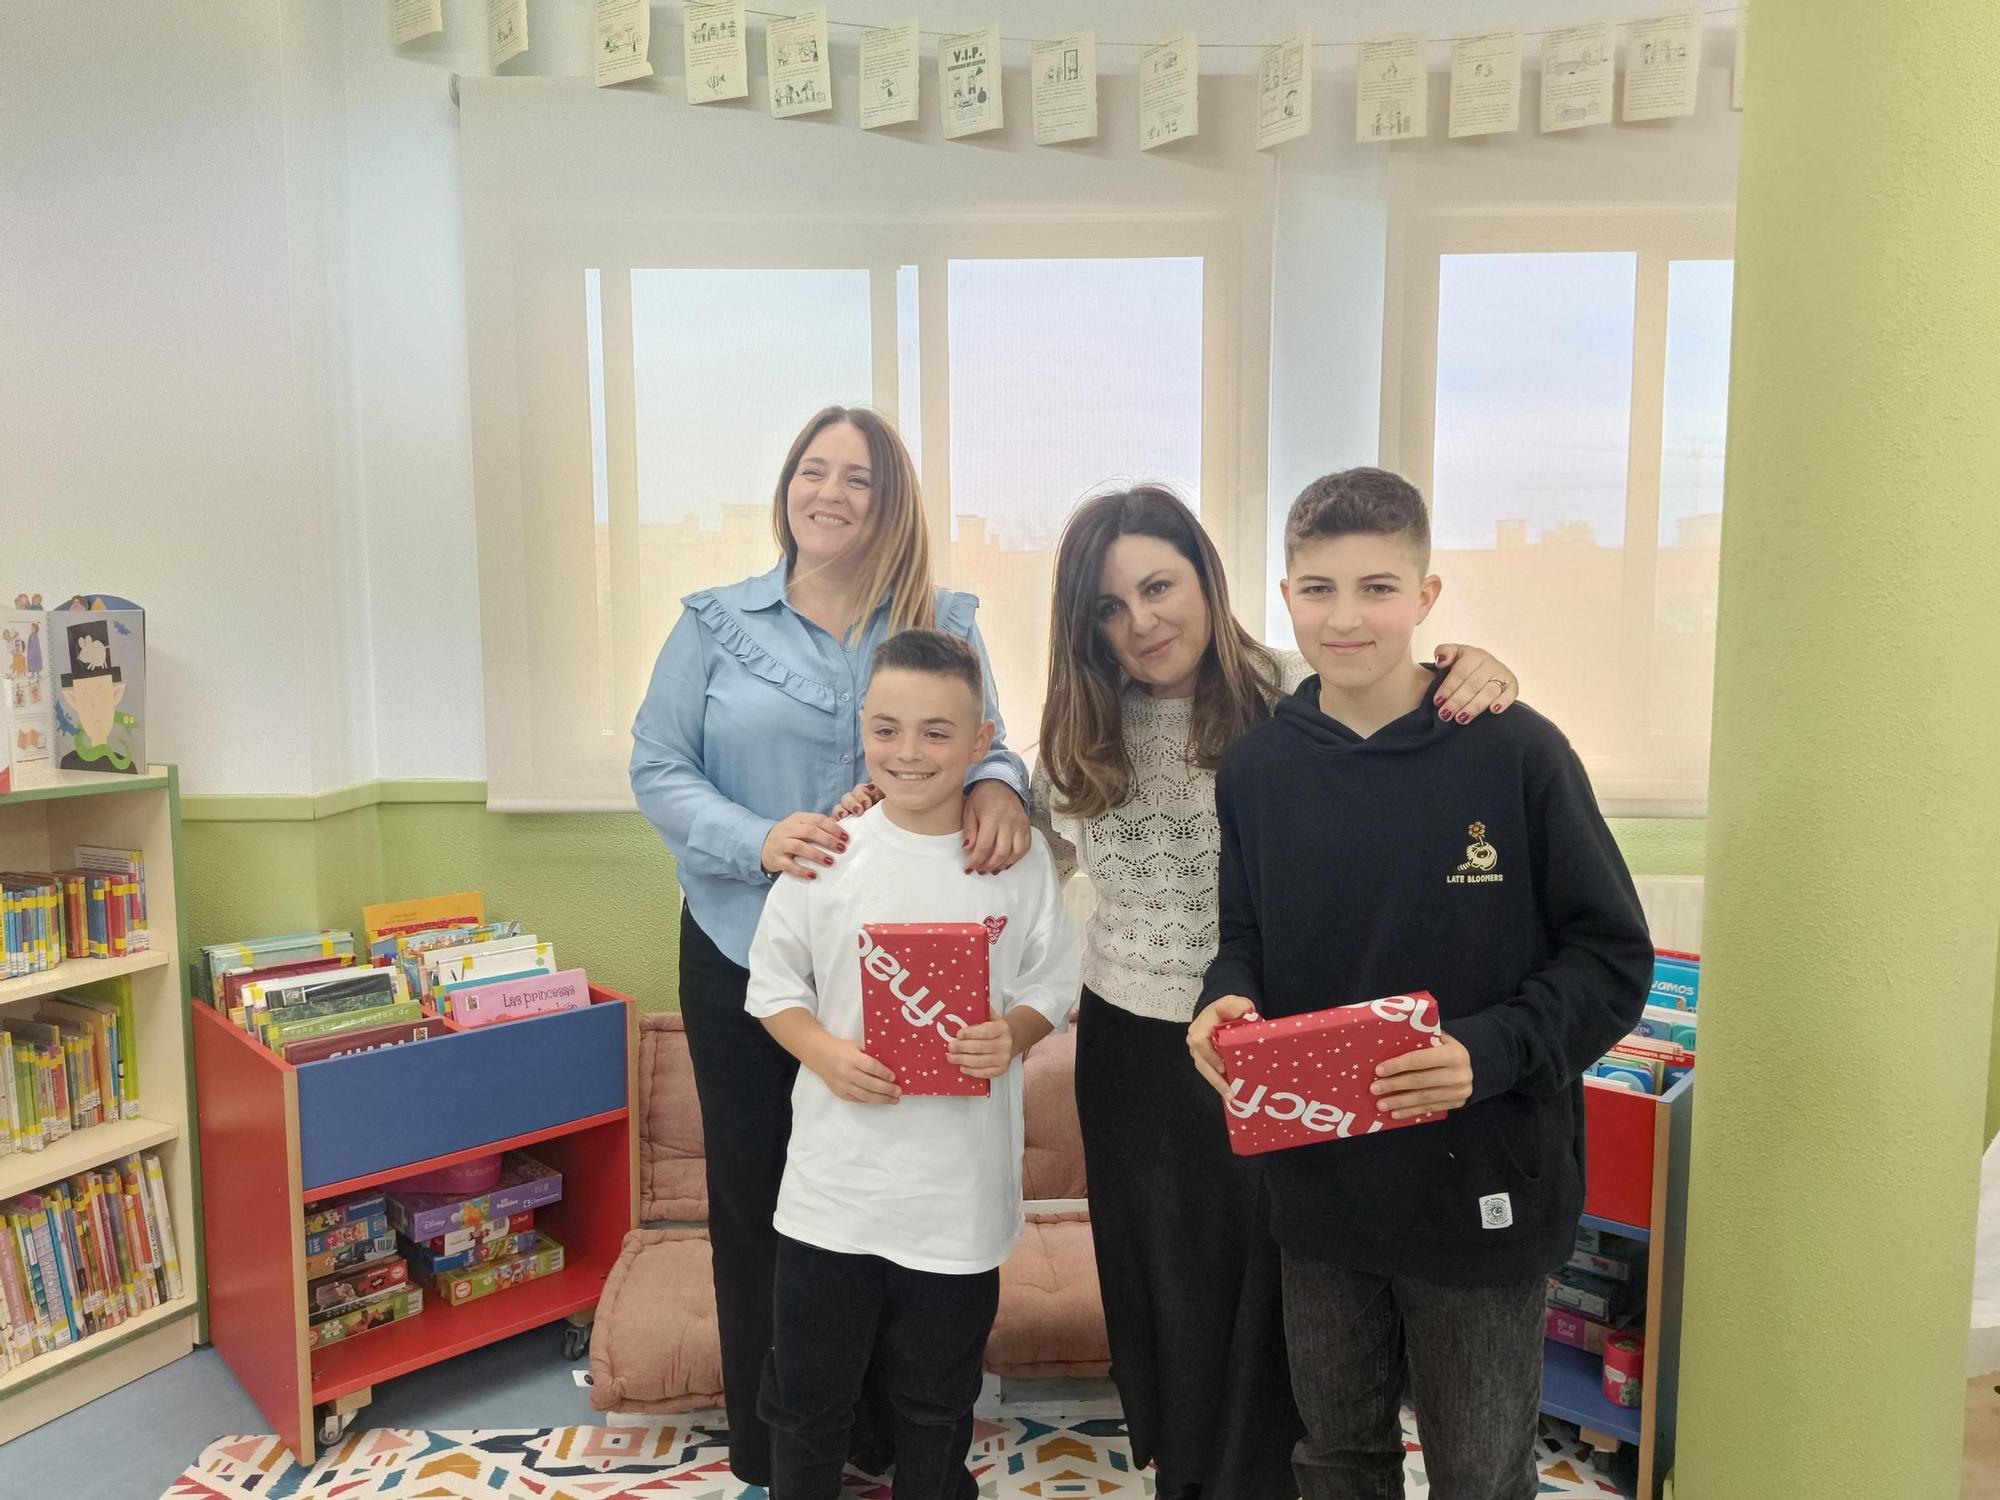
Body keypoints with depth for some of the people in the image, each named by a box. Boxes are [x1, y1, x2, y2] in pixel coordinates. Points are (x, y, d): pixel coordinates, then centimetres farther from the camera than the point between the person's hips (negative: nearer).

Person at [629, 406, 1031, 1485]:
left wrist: (998, 781, -25)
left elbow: (985, 743, 1)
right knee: (754, 1194, 12)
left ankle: (887, 1435, 32)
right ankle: (765, 1448, 32)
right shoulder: (716, 624, 0)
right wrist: (757, 840, -21)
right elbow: (657, 767, -3)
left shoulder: (945, 625, 3)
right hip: (743, 952, 0)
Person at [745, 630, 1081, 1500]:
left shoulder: (1019, 858, -5)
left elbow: (1051, 986, 2)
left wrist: (1011, 1035, -18)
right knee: (806, 1393, 15)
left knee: (937, 1400, 19)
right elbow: (772, 983, 1)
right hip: (835, 1176, 0)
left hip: (961, 1187, 0)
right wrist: (822, 1051, -16)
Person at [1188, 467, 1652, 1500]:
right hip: (1316, 1183, 3)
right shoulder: (1256, 767, -2)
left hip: (1481, 1188, -3)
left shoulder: (1515, 753, -13)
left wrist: (1487, 1052, -24)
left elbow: (1611, 955, -10)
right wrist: (1227, 1003, -14)